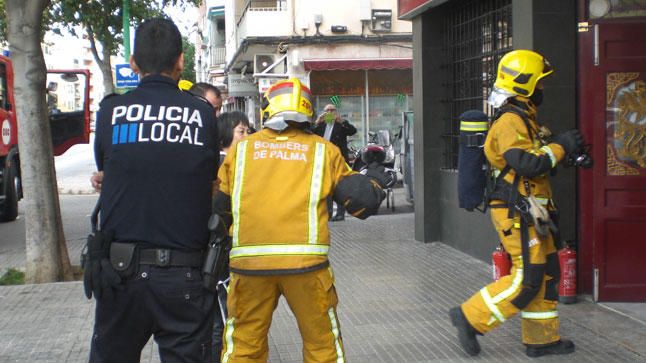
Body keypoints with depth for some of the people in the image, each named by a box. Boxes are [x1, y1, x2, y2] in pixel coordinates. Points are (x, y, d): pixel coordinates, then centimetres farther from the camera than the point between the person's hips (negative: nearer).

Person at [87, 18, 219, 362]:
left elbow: (104, 171, 8)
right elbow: (210, 178, 6)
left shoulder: (110, 111, -3)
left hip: (120, 270, 1)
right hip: (184, 276, 0)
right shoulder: (204, 115, -3)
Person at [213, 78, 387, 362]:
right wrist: (375, 177, 30)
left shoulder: (241, 148, 11)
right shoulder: (323, 150, 9)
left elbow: (219, 206, 18)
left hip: (249, 261, 1)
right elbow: (362, 201, 10)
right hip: (306, 260, -1)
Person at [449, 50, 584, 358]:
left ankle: (542, 339, 21)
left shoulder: (524, 119, 18)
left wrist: (564, 149, 8)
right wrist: (560, 146, -16)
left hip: (530, 213, 11)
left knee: (546, 273, 13)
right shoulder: (510, 121, -16)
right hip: (517, 213, -11)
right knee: (526, 279, -9)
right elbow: (527, 164, -27)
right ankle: (470, 318, 0)